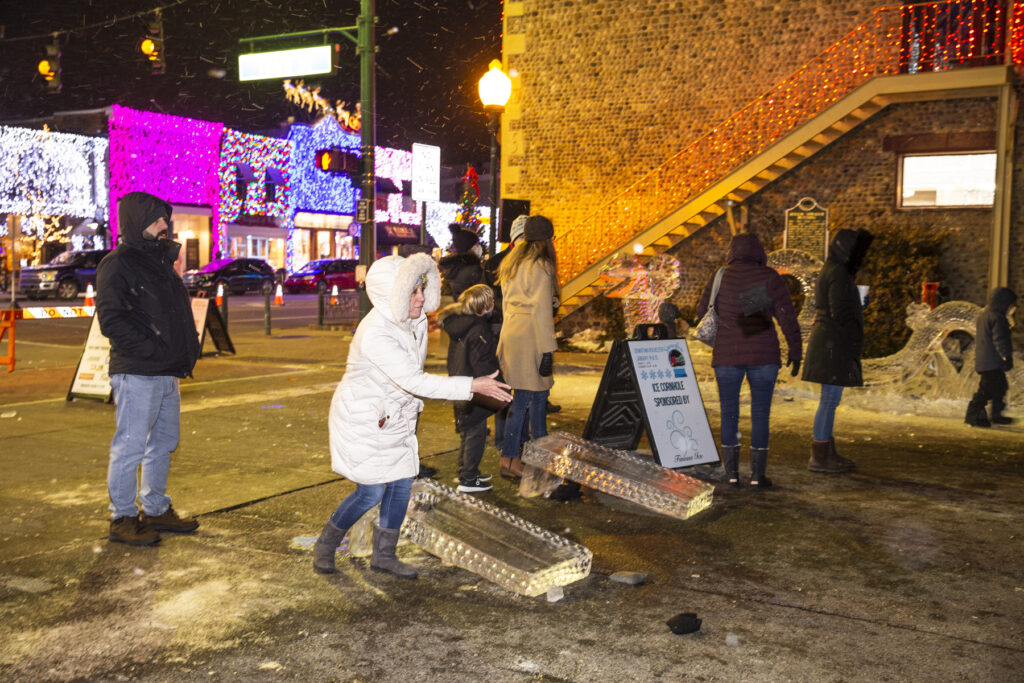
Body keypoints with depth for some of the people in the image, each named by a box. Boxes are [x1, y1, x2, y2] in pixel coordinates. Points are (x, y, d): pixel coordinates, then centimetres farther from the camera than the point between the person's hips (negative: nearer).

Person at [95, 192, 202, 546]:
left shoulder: (161, 261, 18)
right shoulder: (117, 264, -9)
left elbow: (179, 315, 24)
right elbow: (111, 321, -17)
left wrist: (187, 350, 9)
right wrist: (153, 350, -19)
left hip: (167, 374, 9)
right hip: (137, 374, -9)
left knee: (163, 443, 15)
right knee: (130, 445, -2)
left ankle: (156, 510, 28)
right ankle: (122, 518, 9)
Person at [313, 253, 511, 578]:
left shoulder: (413, 320, -5)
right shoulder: (375, 335, -32)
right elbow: (415, 382, -35)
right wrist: (472, 386, -36)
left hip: (394, 418, 8)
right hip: (362, 421, -8)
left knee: (401, 485, 8)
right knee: (371, 493, -3)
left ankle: (384, 555, 25)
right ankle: (325, 545, 22)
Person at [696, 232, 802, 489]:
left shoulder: (719, 278, 1)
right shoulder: (770, 278, -3)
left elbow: (703, 312, 11)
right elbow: (788, 318, -6)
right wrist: (795, 352, 2)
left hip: (727, 355, 1)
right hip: (763, 355, -1)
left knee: (729, 413, 10)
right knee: (761, 414, 6)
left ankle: (731, 473, 10)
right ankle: (758, 475, 7)